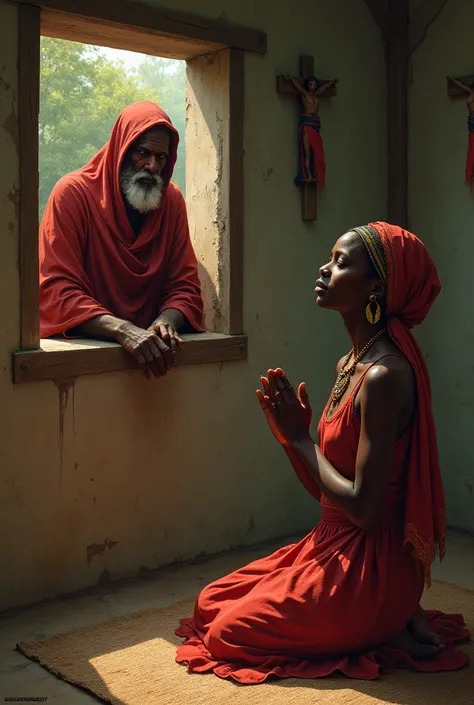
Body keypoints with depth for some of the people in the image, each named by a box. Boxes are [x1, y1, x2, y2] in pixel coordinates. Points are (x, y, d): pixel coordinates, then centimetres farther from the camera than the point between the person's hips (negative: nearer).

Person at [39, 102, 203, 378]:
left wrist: (165, 323, -18)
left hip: (151, 343, 3)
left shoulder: (172, 200, 4)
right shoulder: (73, 193, -7)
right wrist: (123, 330, -28)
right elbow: (56, 289, -14)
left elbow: (185, 286, 4)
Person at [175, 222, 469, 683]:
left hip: (370, 565, -9)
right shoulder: (350, 364, 6)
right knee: (211, 601, 16)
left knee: (227, 632, -3)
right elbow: (326, 490, 9)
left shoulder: (385, 376, -24)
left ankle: (390, 632, 2)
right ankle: (388, 620, 14)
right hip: (334, 547, 9)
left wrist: (301, 438, -15)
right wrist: (288, 433, -7)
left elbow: (363, 507, -25)